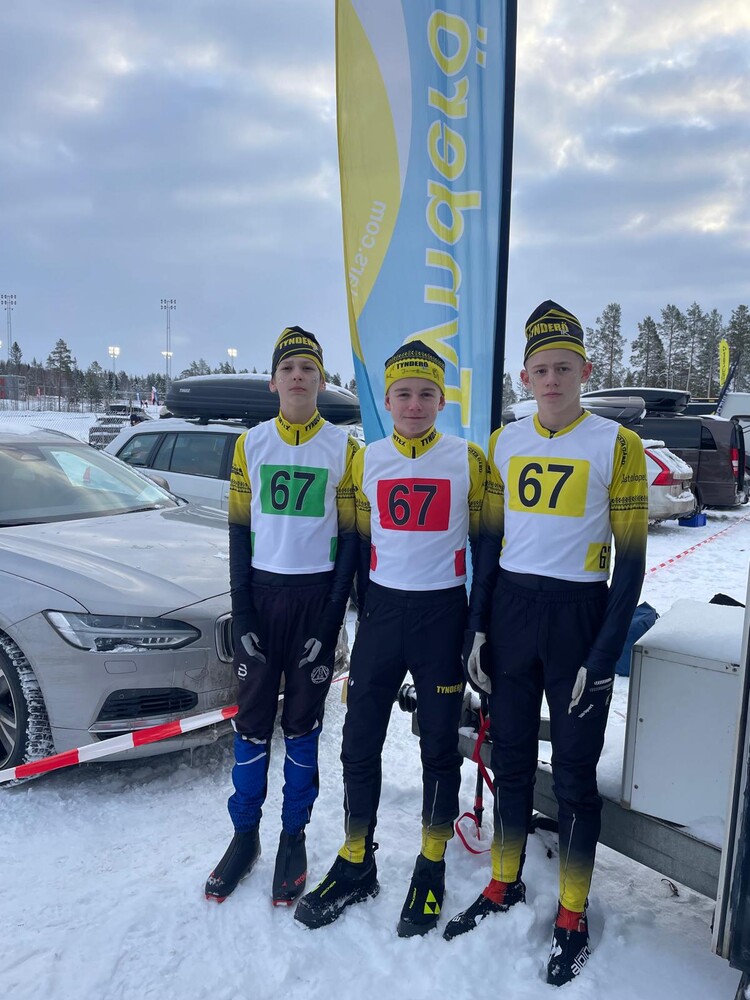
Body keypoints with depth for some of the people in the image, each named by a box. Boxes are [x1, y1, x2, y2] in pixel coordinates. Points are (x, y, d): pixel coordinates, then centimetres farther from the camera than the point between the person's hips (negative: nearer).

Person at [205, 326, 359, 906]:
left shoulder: (343, 449, -1)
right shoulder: (251, 445, 4)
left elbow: (350, 536, -1)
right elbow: (240, 530, 4)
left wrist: (332, 617, -6)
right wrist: (242, 613, -2)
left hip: (317, 595, -1)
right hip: (261, 593, 2)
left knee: (303, 721, 8)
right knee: (252, 718, 7)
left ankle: (294, 836, 24)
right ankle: (245, 834, 25)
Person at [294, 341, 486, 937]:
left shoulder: (468, 459, -3)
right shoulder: (366, 461, 4)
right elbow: (358, 540, 11)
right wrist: (360, 610, 8)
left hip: (443, 614, -2)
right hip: (382, 611, 3)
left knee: (440, 748, 10)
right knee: (359, 743, 8)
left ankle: (431, 872, 29)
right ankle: (356, 866, 28)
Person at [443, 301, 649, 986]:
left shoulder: (617, 444, -7)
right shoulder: (503, 444, 5)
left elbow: (631, 561, -7)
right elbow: (490, 541, 10)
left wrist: (604, 656, -11)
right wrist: (478, 628, 5)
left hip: (578, 615, -3)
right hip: (509, 611, 4)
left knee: (574, 775, 8)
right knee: (510, 759, 16)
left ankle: (573, 917, 29)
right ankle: (505, 884, 37)